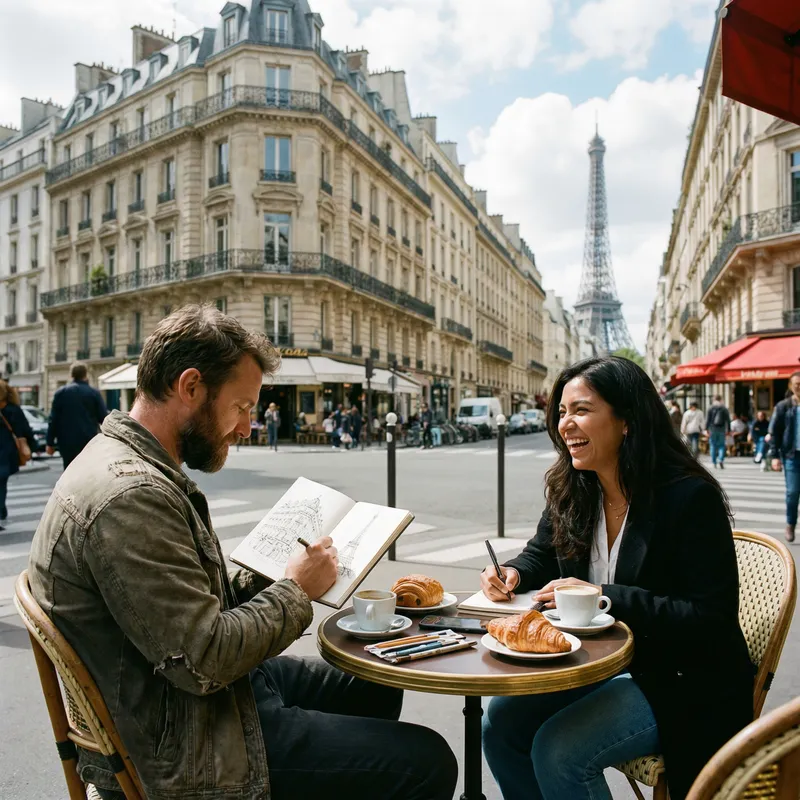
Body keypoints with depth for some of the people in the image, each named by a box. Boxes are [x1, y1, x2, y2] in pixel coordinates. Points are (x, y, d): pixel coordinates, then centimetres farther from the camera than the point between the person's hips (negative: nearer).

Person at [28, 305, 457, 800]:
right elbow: (204, 658, -28)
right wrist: (296, 590, -14)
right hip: (183, 746, -10)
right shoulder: (131, 496, -29)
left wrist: (271, 580, -2)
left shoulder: (129, 462, 5)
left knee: (376, 690, 21)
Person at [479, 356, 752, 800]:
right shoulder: (571, 492, -1)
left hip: (681, 683, -6)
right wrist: (513, 573, -11)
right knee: (500, 723, -6)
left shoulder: (690, 497, -21)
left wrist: (604, 597, -28)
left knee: (557, 749, -21)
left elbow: (710, 619, -22)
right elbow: (541, 557, 13)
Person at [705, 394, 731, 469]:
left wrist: (706, 429, -1)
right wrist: (728, 430, 8)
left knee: (713, 446, 6)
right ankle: (721, 460, -13)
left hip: (713, 430, -1)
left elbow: (708, 419, -5)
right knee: (721, 445, 7)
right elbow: (728, 420, 3)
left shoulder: (711, 408, -2)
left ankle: (714, 462, 6)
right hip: (722, 430, 1)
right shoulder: (725, 409, 3)